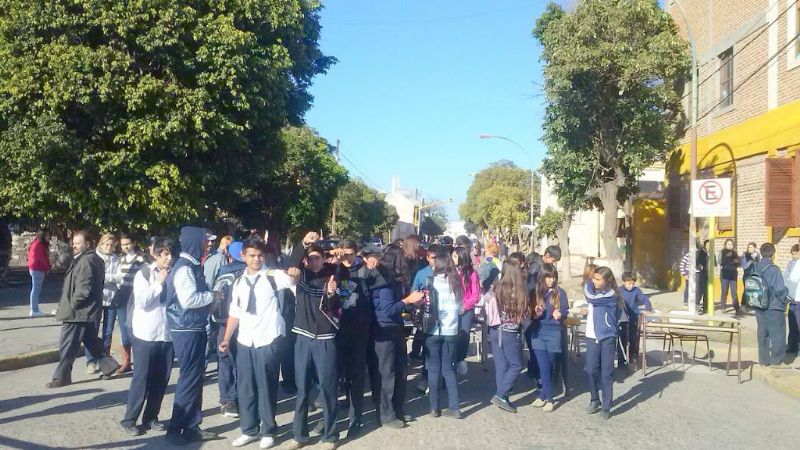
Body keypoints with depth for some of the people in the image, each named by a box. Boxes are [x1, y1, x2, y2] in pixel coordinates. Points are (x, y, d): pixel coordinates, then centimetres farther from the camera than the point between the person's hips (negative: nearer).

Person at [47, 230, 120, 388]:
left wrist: (72, 305, -15)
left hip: (79, 311, -11)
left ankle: (62, 377, 4)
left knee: (67, 344, -2)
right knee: (91, 341, 18)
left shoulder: (86, 260, -18)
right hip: (89, 310, 11)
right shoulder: (95, 259, 14)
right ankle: (108, 365, 23)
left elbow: (84, 288, -24)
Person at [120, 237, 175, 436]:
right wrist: (159, 283, -14)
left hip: (167, 334, 4)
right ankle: (129, 420, 13)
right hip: (146, 335, -4)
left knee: (161, 379, 9)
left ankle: (151, 417, 22)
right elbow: (141, 302, -15)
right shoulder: (144, 273, -4)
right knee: (141, 378, 1)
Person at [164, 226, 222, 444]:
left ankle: (192, 427, 22)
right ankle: (176, 430, 7)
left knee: (195, 378, 14)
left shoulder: (193, 266, 14)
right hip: (187, 331, -10)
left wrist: (211, 299, 5)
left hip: (195, 329, 10)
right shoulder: (184, 267, -16)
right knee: (190, 379, -3)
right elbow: (188, 300, -27)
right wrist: (212, 296, -15)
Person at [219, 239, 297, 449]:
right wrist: (226, 339, 8)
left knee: (266, 387, 3)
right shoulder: (239, 282, 11)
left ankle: (268, 431, 16)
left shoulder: (273, 276, -6)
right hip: (244, 341, 5)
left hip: (268, 340, -5)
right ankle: (249, 429, 24)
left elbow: (293, 279, -24)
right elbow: (235, 313, 14)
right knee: (245, 387, 11)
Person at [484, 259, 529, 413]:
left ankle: (503, 399, 17)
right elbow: (525, 314, -8)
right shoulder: (520, 289, -13)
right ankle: (500, 395, -1)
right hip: (510, 332, -4)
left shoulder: (495, 288, -5)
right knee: (515, 365, 9)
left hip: (495, 330, 4)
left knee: (500, 365, 12)